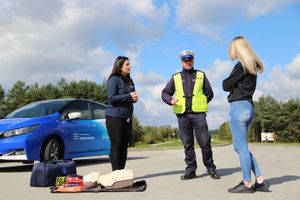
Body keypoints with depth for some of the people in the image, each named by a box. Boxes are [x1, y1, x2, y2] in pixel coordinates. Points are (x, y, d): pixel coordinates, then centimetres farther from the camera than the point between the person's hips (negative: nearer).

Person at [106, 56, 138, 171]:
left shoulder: (129, 80, 15)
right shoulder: (114, 79, -8)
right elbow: (111, 98, -16)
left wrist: (134, 98, 2)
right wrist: (129, 96, -17)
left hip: (127, 117, 7)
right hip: (115, 117, -7)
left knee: (124, 146, 8)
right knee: (116, 146, -5)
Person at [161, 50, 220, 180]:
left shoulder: (201, 75, 13)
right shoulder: (176, 78, 14)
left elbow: (209, 93, 16)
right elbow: (165, 93, 11)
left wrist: (199, 104, 6)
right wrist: (170, 100, -9)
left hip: (198, 113, -1)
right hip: (182, 115, 1)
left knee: (205, 142, -6)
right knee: (187, 144, 5)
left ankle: (211, 168, 9)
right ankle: (190, 170, 12)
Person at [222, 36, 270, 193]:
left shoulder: (241, 66, -12)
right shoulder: (252, 66, 16)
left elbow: (226, 86, -7)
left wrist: (226, 81, 11)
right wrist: (233, 85, 5)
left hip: (238, 107, -9)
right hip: (248, 106, 9)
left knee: (241, 146, -2)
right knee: (240, 146, 14)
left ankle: (247, 184, 6)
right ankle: (260, 181, 15)